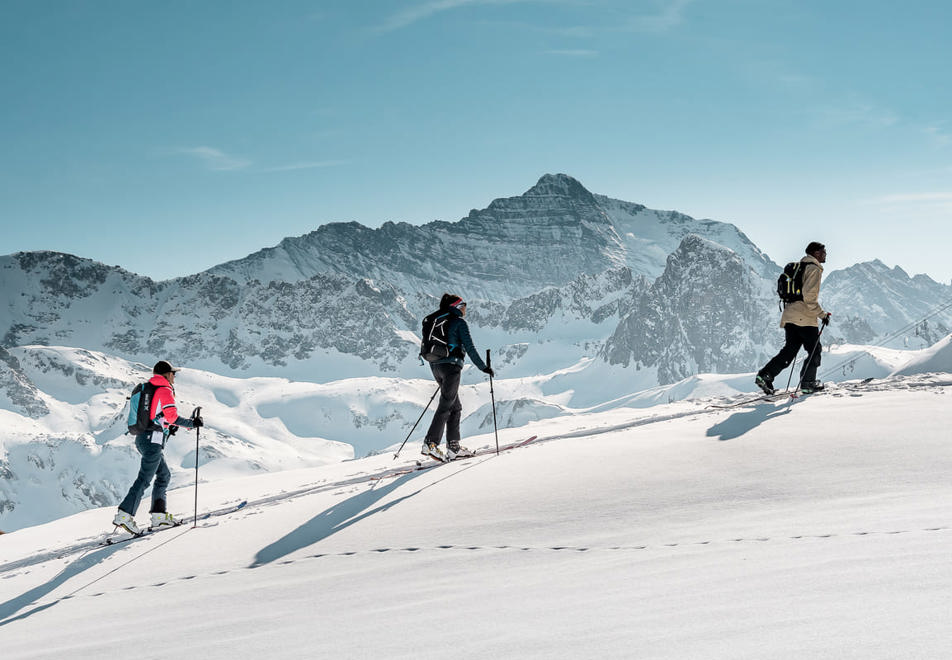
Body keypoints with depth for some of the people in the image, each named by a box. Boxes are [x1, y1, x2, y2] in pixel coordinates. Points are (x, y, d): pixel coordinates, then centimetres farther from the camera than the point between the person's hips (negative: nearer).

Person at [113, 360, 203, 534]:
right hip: (153, 439, -9)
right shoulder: (165, 390, -7)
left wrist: (167, 426, 26)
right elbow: (171, 415, -17)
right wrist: (191, 423, -7)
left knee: (164, 475, 15)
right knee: (144, 479, -11)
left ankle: (159, 515, 12)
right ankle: (125, 515, -16)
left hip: (142, 438, 9)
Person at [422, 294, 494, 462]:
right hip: (451, 365, -8)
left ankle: (453, 447, 10)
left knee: (455, 406, 13)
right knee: (446, 406, -8)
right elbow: (469, 347, -10)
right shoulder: (459, 322, -4)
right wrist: (483, 367, -6)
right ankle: (430, 444, -17)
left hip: (436, 365, 8)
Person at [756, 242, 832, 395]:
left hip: (790, 316, 8)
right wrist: (822, 314, -12)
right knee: (815, 350, 6)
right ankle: (808, 382, 8)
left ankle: (765, 375, -5)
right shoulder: (814, 268, -8)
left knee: (789, 350, 8)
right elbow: (809, 296, -19)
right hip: (805, 319, -8)